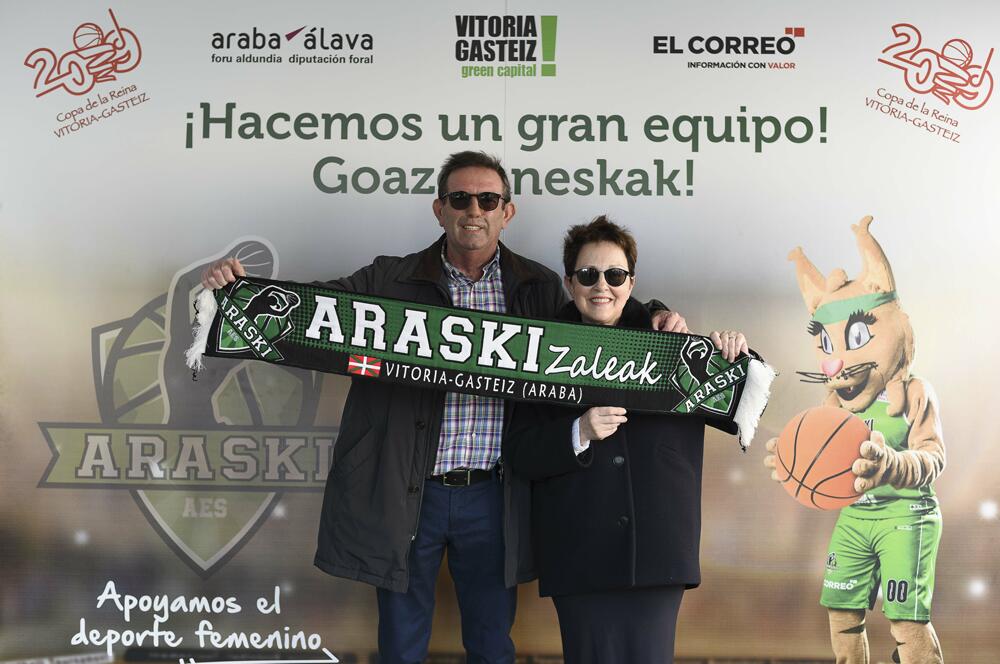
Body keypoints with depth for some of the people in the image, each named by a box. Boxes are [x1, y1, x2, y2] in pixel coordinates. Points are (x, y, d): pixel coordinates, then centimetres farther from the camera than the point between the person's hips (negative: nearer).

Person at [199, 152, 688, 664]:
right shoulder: (389, 281, 2)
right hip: (406, 494, -1)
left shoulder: (540, 289, 6)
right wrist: (237, 286, -16)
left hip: (493, 497, 1)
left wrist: (657, 317, -7)